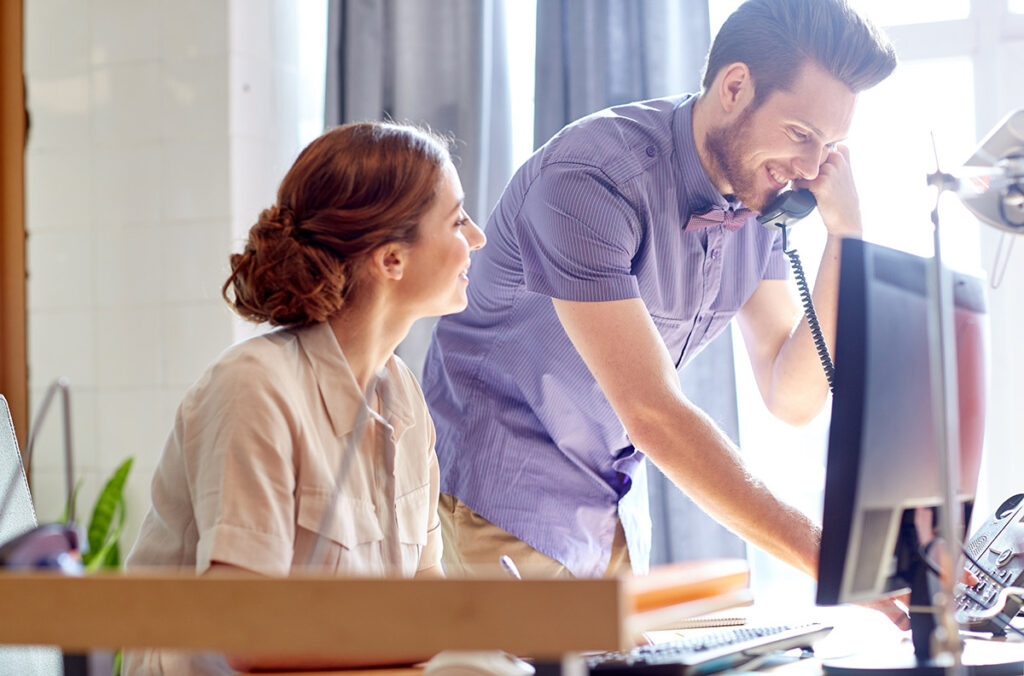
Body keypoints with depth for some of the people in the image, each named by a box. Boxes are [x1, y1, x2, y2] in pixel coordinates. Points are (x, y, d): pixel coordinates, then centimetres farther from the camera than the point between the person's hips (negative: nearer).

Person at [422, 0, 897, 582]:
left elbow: (793, 398, -5)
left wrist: (846, 235, -16)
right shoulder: (589, 181, -28)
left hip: (614, 510, 7)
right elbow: (653, 414, -33)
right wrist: (822, 555, -36)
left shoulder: (763, 194, -3)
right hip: (499, 510, -7)